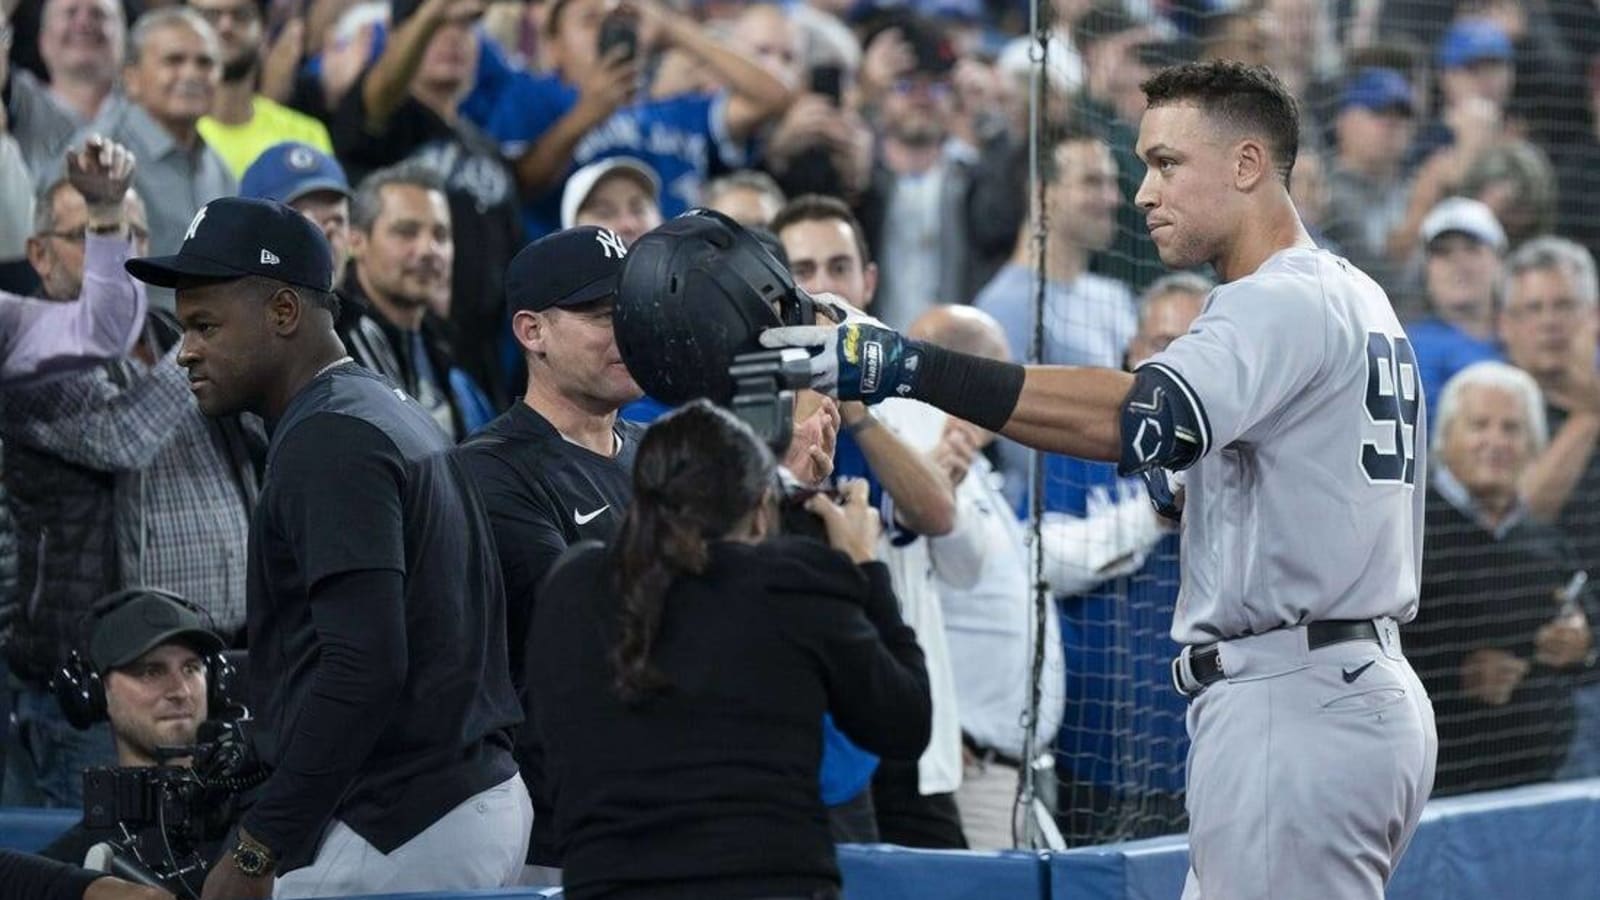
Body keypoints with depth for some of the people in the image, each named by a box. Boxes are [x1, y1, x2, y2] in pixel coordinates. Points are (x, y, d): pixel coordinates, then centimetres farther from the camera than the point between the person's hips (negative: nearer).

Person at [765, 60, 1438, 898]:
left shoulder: (1289, 302, -14)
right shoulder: (1355, 298, 19)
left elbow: (1136, 417, -32)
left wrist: (910, 367, -38)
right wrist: (1194, 489, 10)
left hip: (1296, 715, -11)